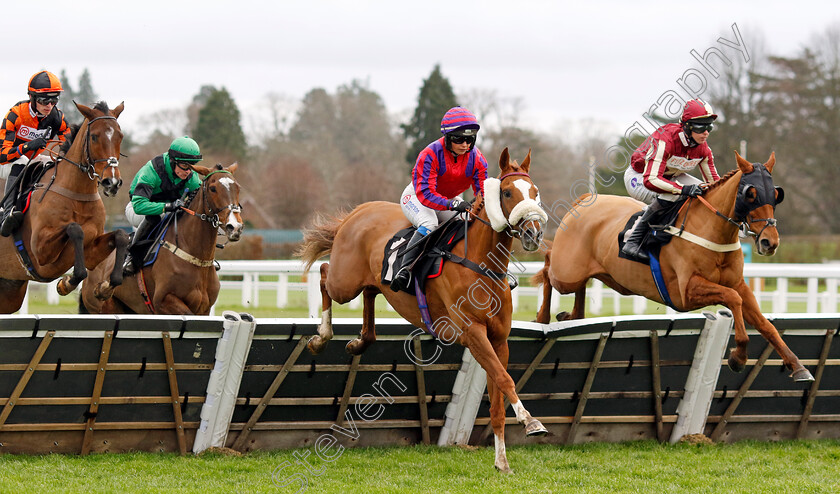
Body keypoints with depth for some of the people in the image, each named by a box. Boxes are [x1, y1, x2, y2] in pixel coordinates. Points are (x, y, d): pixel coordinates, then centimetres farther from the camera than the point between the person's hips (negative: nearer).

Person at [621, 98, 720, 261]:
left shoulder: (703, 148, -14)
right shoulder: (666, 139, -36)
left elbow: (714, 182, -3)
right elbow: (650, 180, -43)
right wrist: (683, 189, -54)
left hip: (670, 176, 8)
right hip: (638, 177, -8)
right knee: (669, 195, -36)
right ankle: (632, 241, -30)